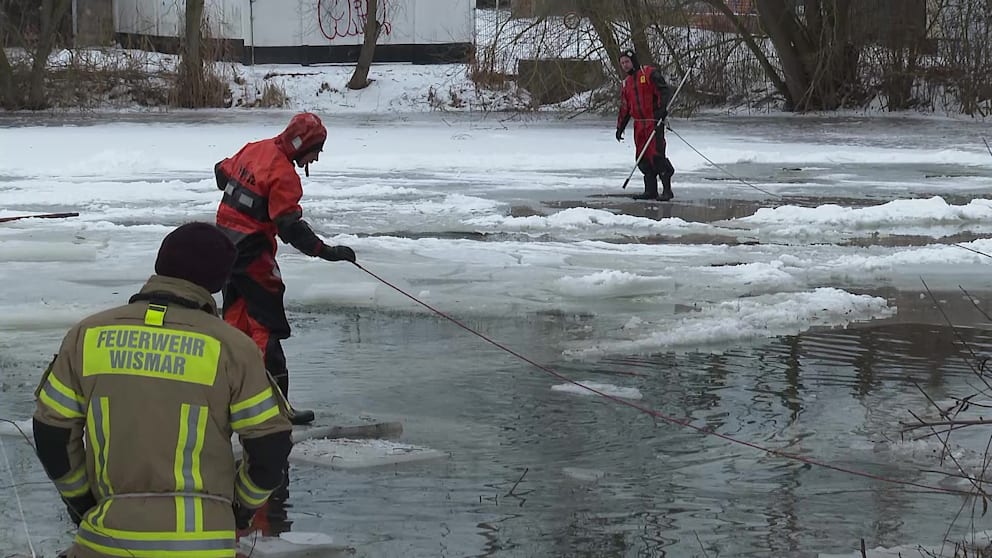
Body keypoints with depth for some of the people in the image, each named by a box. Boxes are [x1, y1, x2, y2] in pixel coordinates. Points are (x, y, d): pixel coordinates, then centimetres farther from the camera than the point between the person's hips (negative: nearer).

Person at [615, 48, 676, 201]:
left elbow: (665, 90, -11)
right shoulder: (626, 83, 20)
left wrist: (662, 108, -24)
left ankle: (667, 190, -10)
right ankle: (650, 190, 11)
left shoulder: (650, 73, -3)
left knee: (656, 154, -15)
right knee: (642, 158, 5)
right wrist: (620, 127, 23)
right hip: (639, 124, 8)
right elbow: (625, 108, 26)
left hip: (654, 122, -8)